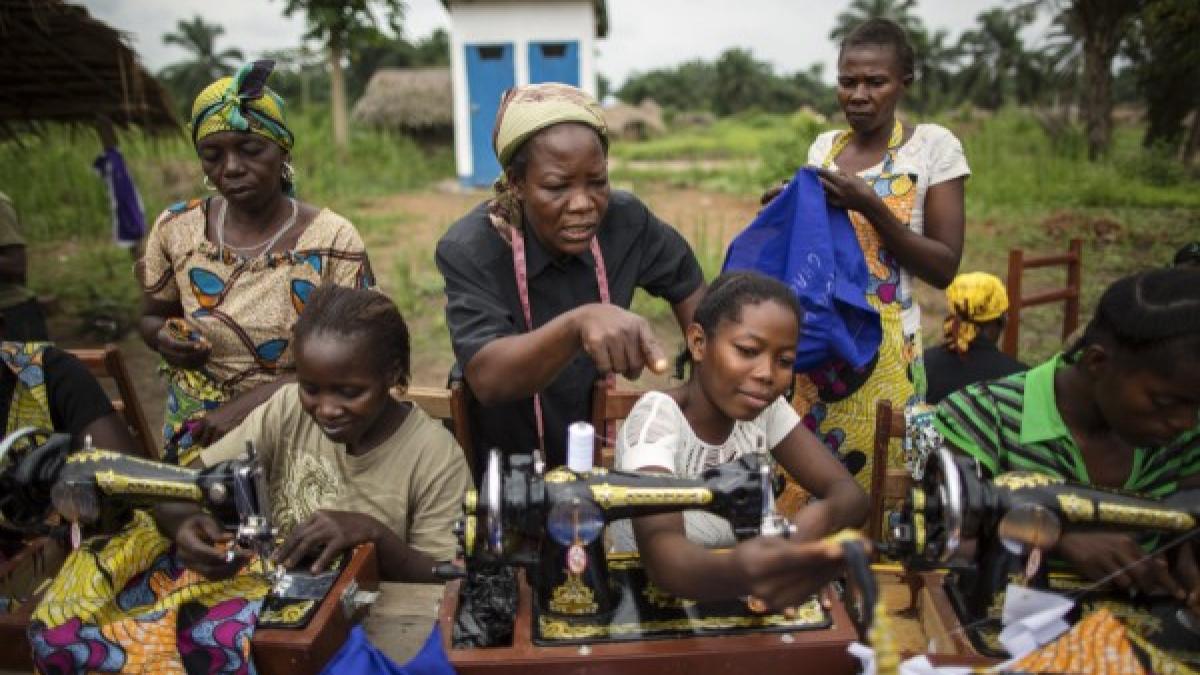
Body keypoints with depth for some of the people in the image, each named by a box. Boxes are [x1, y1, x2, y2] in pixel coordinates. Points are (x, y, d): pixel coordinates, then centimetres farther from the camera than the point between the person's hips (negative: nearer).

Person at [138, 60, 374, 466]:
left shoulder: (332, 240, -11)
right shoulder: (175, 229, 0)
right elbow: (153, 317, 16)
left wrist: (250, 404, -20)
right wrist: (165, 339, -8)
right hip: (195, 435, 3)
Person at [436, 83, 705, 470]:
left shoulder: (624, 220, -12)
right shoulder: (470, 250, -22)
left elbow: (686, 282, 6)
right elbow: (487, 379, -34)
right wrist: (579, 323, -50)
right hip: (500, 467, -2)